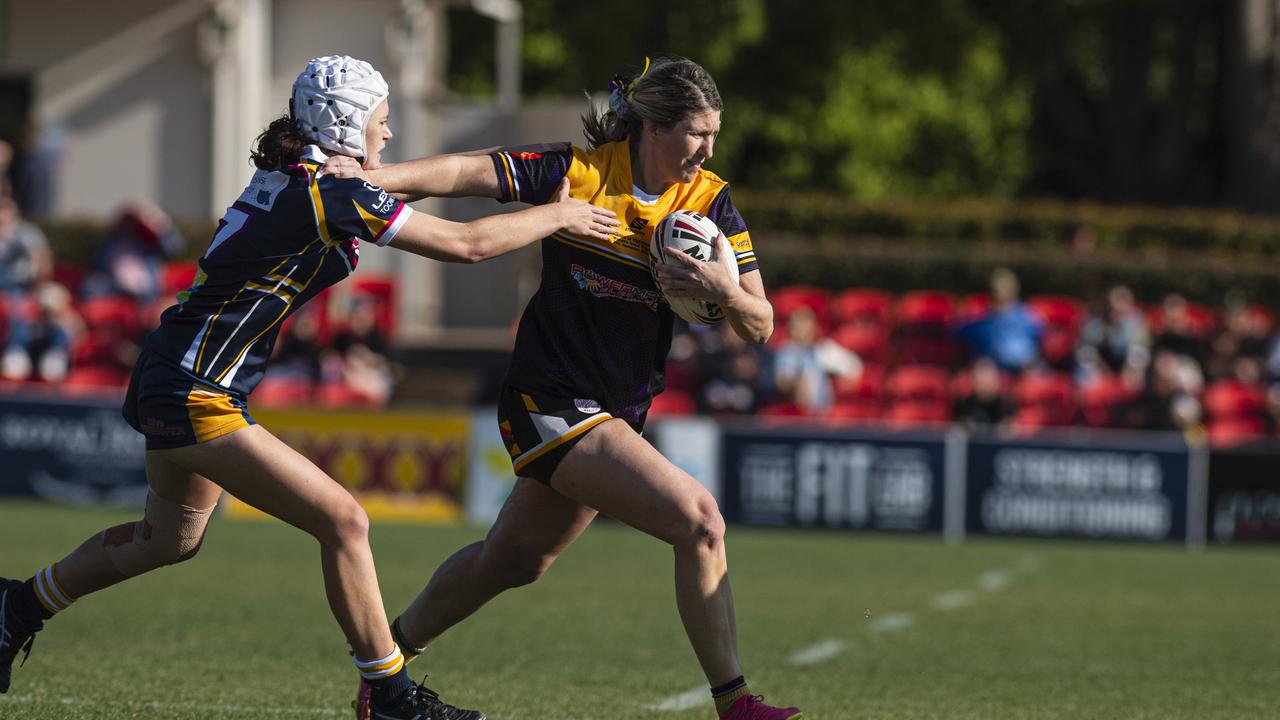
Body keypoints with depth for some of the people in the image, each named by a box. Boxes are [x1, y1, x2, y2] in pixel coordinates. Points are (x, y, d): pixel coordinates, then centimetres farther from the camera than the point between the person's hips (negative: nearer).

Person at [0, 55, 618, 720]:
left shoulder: (283, 177, 9)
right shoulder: (335, 196, -17)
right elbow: (467, 244, -13)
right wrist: (560, 216, 1)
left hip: (170, 384, 10)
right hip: (194, 395, -10)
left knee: (170, 539, 28)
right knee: (342, 521, -10)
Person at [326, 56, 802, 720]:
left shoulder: (710, 201, -1)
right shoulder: (579, 172, -12)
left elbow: (760, 328, -3)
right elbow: (467, 173, -13)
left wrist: (726, 291, -25)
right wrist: (370, 177, -26)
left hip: (618, 411, 7)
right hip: (549, 404, -7)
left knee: (512, 559, 22)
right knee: (698, 519, -20)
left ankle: (390, 650, 43)